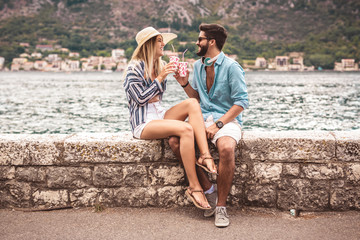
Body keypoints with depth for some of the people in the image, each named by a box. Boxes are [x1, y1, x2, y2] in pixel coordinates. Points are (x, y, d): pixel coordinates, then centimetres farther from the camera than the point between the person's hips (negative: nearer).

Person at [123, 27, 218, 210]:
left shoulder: (160, 66, 16)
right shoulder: (134, 68, -7)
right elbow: (140, 99, -13)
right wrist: (160, 78, -14)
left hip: (159, 115, 8)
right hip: (143, 123, -7)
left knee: (192, 102, -18)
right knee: (186, 129, -30)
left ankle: (205, 156, -31)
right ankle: (194, 187, -27)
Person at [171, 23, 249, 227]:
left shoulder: (231, 67, -7)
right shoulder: (198, 66, 14)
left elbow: (241, 102, -11)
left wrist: (218, 124, -18)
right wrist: (185, 84, 4)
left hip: (227, 119, -6)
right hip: (203, 118, 6)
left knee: (226, 148, -37)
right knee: (175, 140, -21)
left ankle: (221, 206, -19)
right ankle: (209, 190, -11)